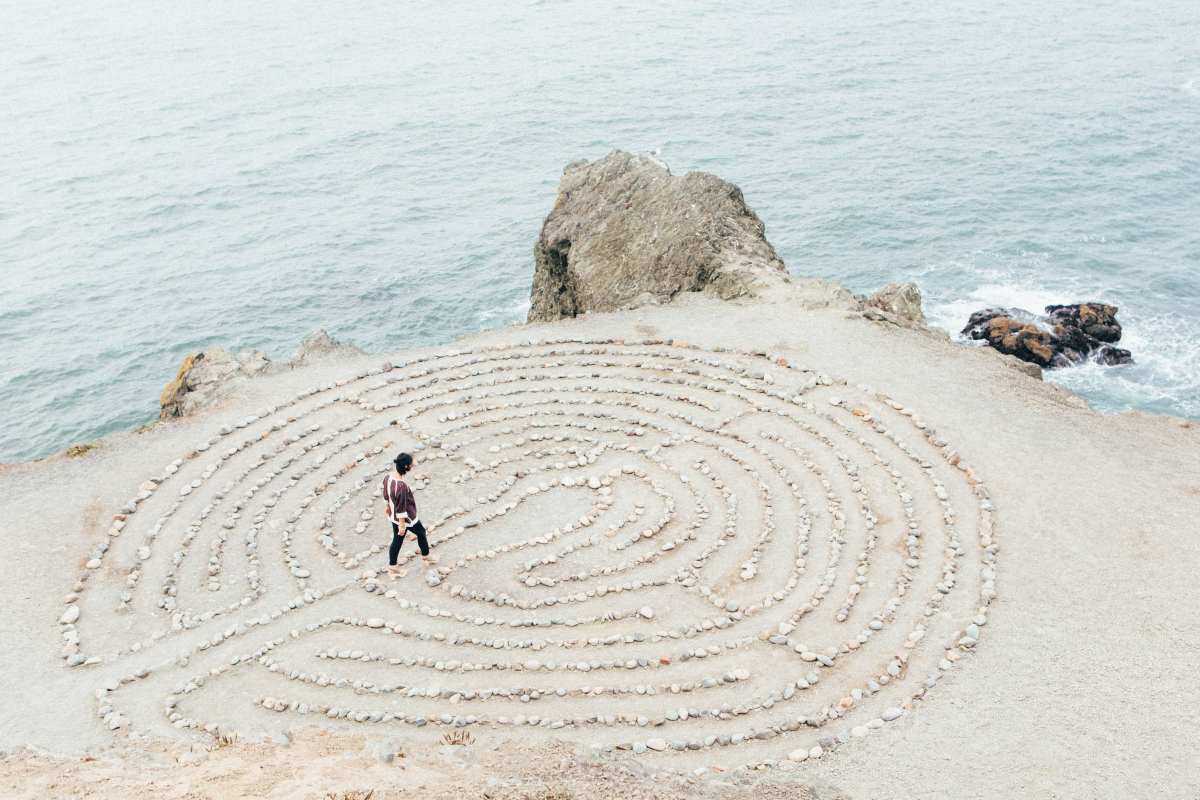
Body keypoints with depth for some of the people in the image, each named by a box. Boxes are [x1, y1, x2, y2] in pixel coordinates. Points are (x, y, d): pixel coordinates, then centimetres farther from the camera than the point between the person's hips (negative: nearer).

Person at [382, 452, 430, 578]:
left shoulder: (388, 477, -11)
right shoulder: (401, 486, -37)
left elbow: (386, 496, 7)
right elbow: (401, 508, -29)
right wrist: (402, 525, -19)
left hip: (393, 516, 7)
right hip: (405, 518, -7)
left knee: (397, 540, 23)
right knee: (421, 533, 21)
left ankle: (392, 567, 34)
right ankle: (426, 558, 43)